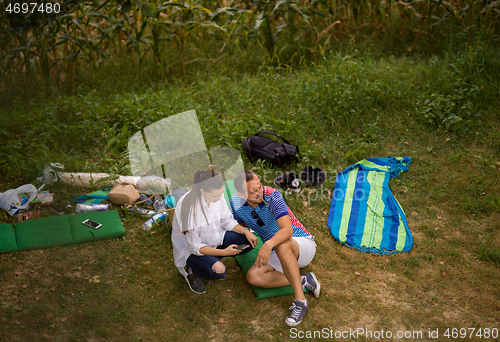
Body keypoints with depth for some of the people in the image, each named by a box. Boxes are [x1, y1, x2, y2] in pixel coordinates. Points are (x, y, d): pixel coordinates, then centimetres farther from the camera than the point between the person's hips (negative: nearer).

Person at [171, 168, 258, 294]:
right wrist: (223, 252, -32)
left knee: (250, 241, -8)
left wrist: (245, 231, -16)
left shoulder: (218, 195, -15)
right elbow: (194, 246, -26)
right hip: (190, 249, -7)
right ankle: (191, 270, 0)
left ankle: (213, 258, 8)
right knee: (218, 271, -32)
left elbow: (227, 220, 1)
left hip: (214, 239, 7)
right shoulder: (189, 207, -33)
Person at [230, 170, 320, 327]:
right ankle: (303, 280, -15)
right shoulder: (236, 202, -8)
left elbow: (287, 230, -38)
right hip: (277, 254, 5)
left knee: (281, 245, -41)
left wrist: (269, 244, -56)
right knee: (253, 276, -24)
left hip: (302, 245, -5)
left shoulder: (272, 196, -26)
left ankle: (300, 301, -36)